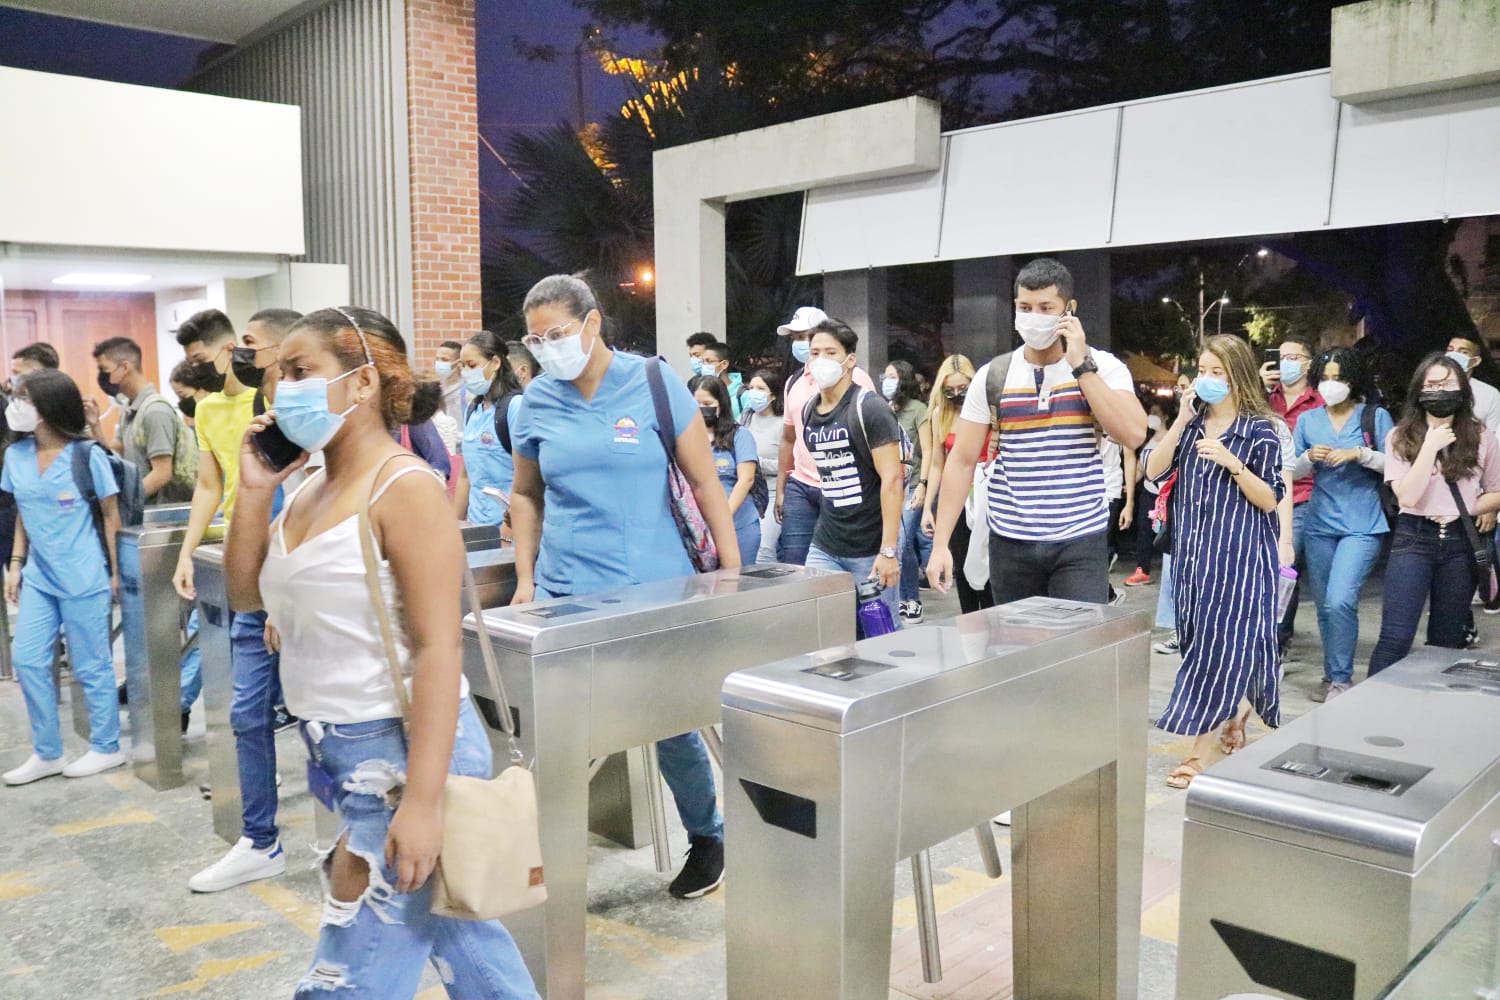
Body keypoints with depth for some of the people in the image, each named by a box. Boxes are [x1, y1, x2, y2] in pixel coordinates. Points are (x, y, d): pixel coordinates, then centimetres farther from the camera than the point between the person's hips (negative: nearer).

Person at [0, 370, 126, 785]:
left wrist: (114, 572, -5)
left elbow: (111, 516, -5)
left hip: (83, 579, -6)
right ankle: (47, 753, 20)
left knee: (90, 666, 4)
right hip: (38, 577, 6)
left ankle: (106, 748, 19)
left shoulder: (87, 456, -11)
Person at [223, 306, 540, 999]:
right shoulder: (309, 491, 8)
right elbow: (245, 595, 14)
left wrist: (422, 800, -26)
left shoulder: (404, 488, -17)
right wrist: (254, 490, 1)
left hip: (404, 751, -8)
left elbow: (438, 649, -22)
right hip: (339, 753, 8)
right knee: (452, 928, 22)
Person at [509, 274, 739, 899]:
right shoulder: (537, 402, 4)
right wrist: (525, 579, 8)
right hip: (565, 590, 2)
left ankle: (707, 835, 32)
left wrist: (732, 572, -3)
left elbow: (705, 482, -1)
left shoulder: (654, 384, -4)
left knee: (671, 724, 7)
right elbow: (526, 496, 15)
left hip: (655, 587, -2)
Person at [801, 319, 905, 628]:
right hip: (824, 548, 6)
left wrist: (888, 550, -21)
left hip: (870, 549, -6)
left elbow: (892, 479, -16)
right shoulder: (808, 411, 8)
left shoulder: (869, 409, -11)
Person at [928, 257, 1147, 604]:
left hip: (1081, 543, -2)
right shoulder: (992, 377, 2)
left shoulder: (1103, 367, -2)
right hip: (1010, 543, 2)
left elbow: (1133, 434, -17)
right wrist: (940, 543, -4)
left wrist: (1080, 365, -15)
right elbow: (962, 461, 2)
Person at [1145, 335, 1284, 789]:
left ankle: (1203, 752, -1)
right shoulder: (1192, 424, 9)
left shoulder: (1260, 430, -4)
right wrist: (1180, 421, -10)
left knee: (1222, 642, -5)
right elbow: (1154, 470, -3)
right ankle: (1233, 717, 33)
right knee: (1205, 641, 11)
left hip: (1239, 554, -5)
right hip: (1193, 551, 5)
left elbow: (1270, 500, -7)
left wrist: (1232, 463, -20)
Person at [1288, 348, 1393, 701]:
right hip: (1319, 524, 4)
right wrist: (1309, 456, -11)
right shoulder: (1308, 419, 8)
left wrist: (1359, 454, -17)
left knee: (1340, 601, -17)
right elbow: (1292, 471, 9)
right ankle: (1332, 675, 25)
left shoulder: (1376, 416, -1)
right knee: (1325, 605, 11)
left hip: (1362, 525, -4)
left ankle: (1341, 678, -3)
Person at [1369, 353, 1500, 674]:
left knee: (1447, 640, 11)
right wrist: (1431, 446, -13)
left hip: (1461, 542, 2)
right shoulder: (1400, 437, 0)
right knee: (1396, 636, -9)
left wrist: (1464, 511, -8)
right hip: (1414, 539, -2)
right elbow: (1407, 497, -11)